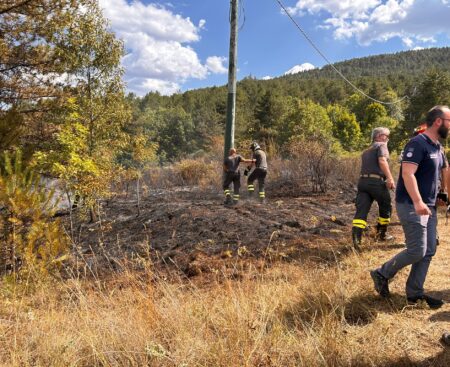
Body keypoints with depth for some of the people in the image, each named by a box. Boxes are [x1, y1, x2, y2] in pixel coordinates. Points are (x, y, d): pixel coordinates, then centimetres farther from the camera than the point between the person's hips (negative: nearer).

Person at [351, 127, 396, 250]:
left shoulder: (366, 151, 28)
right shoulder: (381, 145, 4)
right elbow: (382, 161, -14)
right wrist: (390, 177, -23)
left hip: (363, 181, 6)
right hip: (376, 181, -6)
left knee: (361, 210, -6)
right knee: (385, 207, 17)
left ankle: (356, 237, -23)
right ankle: (382, 233, 26)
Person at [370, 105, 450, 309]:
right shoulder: (418, 143, -14)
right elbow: (407, 173, -25)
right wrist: (417, 202, -34)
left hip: (428, 206, 9)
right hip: (411, 206, -9)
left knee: (428, 251, 8)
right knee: (417, 251, -9)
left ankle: (414, 292, 17)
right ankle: (382, 274, 10)